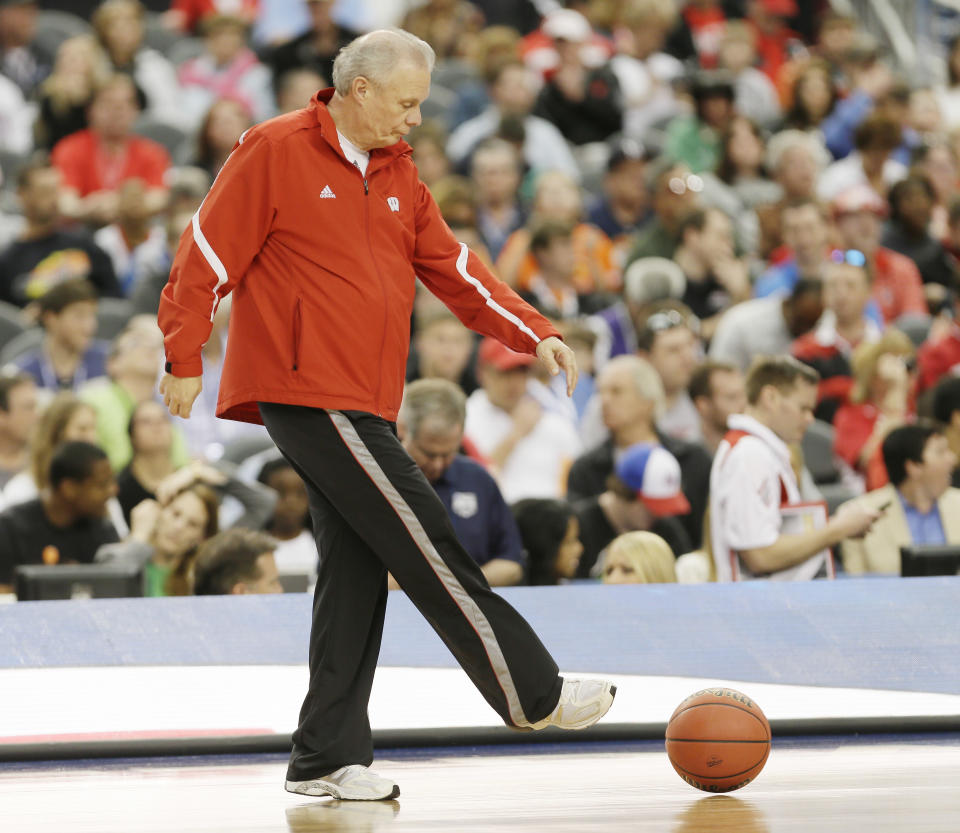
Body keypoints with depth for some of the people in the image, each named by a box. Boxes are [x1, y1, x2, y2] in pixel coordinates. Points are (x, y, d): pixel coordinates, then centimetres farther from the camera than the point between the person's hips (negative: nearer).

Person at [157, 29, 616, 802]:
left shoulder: (397, 173, 16)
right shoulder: (275, 152, -7)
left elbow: (453, 267, 16)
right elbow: (209, 253, -6)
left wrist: (534, 333, 5)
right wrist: (184, 357, -10)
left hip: (366, 403, 9)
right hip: (308, 391, -9)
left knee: (358, 571, 7)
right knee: (425, 542, -9)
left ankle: (327, 756, 10)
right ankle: (530, 692, -4)